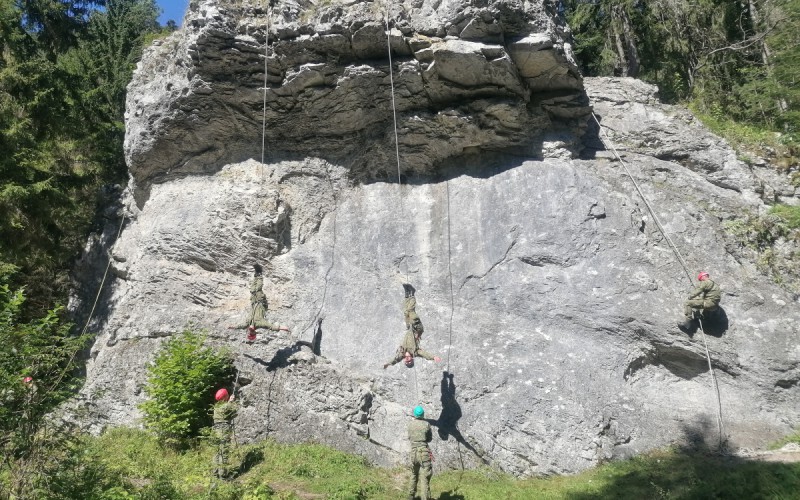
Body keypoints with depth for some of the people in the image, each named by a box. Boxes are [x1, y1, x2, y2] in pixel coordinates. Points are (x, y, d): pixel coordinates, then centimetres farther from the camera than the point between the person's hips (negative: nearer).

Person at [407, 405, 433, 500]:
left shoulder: (411, 424, 2)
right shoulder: (427, 424, -4)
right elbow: (429, 439, 8)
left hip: (414, 452, 3)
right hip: (424, 452, -3)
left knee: (414, 475, 23)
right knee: (424, 477, -6)